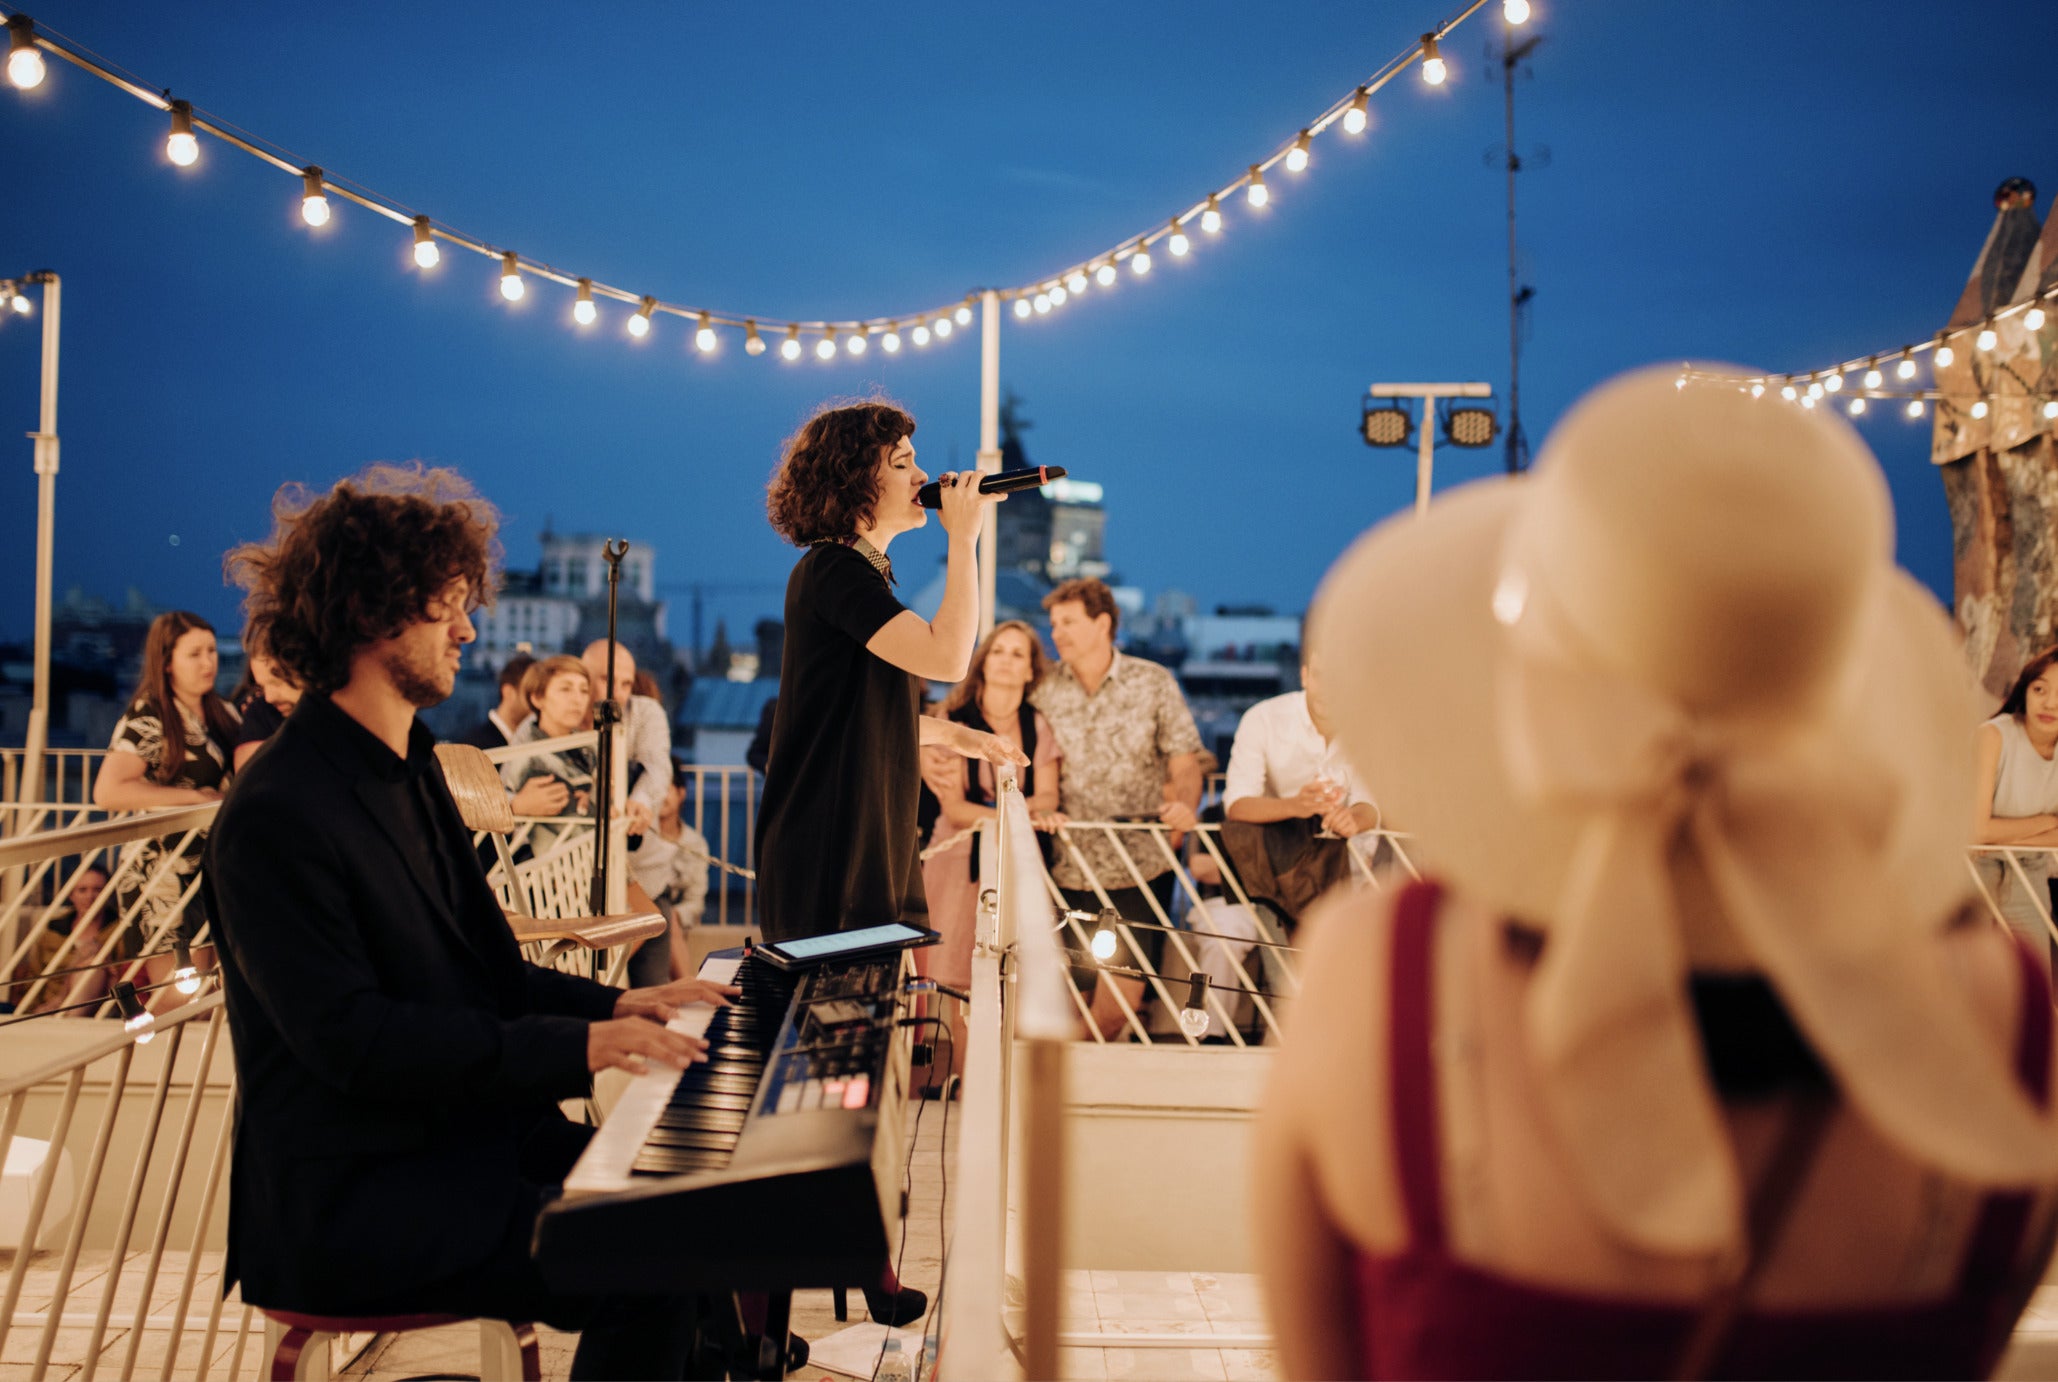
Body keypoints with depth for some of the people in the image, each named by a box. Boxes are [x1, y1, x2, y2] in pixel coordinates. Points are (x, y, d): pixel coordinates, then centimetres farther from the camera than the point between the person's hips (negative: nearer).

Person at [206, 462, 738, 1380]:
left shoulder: (406, 773, 17)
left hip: (463, 1135, 9)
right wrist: (573, 1047, -26)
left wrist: (614, 1006, 3)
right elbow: (353, 1039, -22)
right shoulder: (278, 816, -16)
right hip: (347, 1200, -9)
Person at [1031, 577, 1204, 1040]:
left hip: (1140, 867, -1)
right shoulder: (1044, 692, 7)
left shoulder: (1153, 683, 5)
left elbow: (1184, 761, 2)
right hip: (1068, 868, 1)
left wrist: (1184, 805, -18)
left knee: (1122, 997, -3)